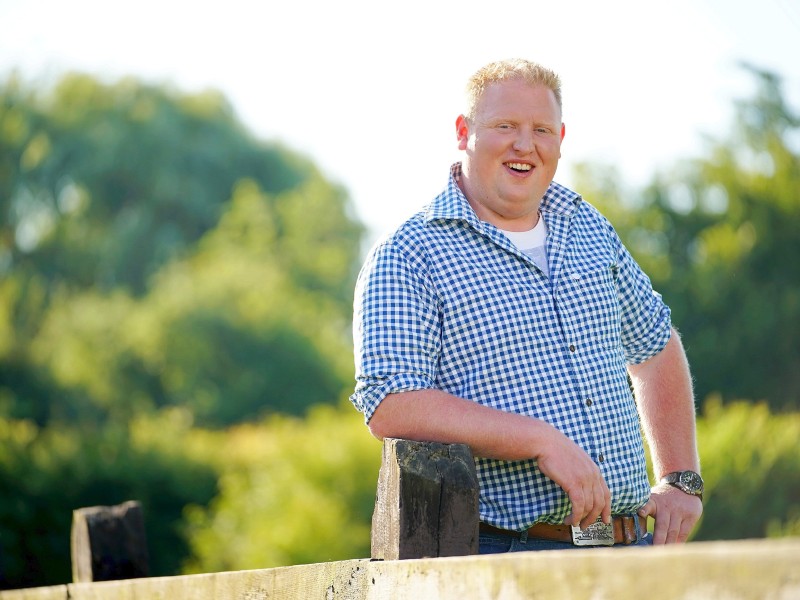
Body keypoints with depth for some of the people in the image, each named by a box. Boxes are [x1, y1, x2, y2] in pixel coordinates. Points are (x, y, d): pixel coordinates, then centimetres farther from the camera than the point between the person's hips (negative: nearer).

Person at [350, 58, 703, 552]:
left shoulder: (585, 225, 17)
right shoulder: (407, 256, -3)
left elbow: (655, 344, 29)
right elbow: (390, 408, -15)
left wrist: (682, 480, 17)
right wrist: (541, 441, -21)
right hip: (501, 553, -5)